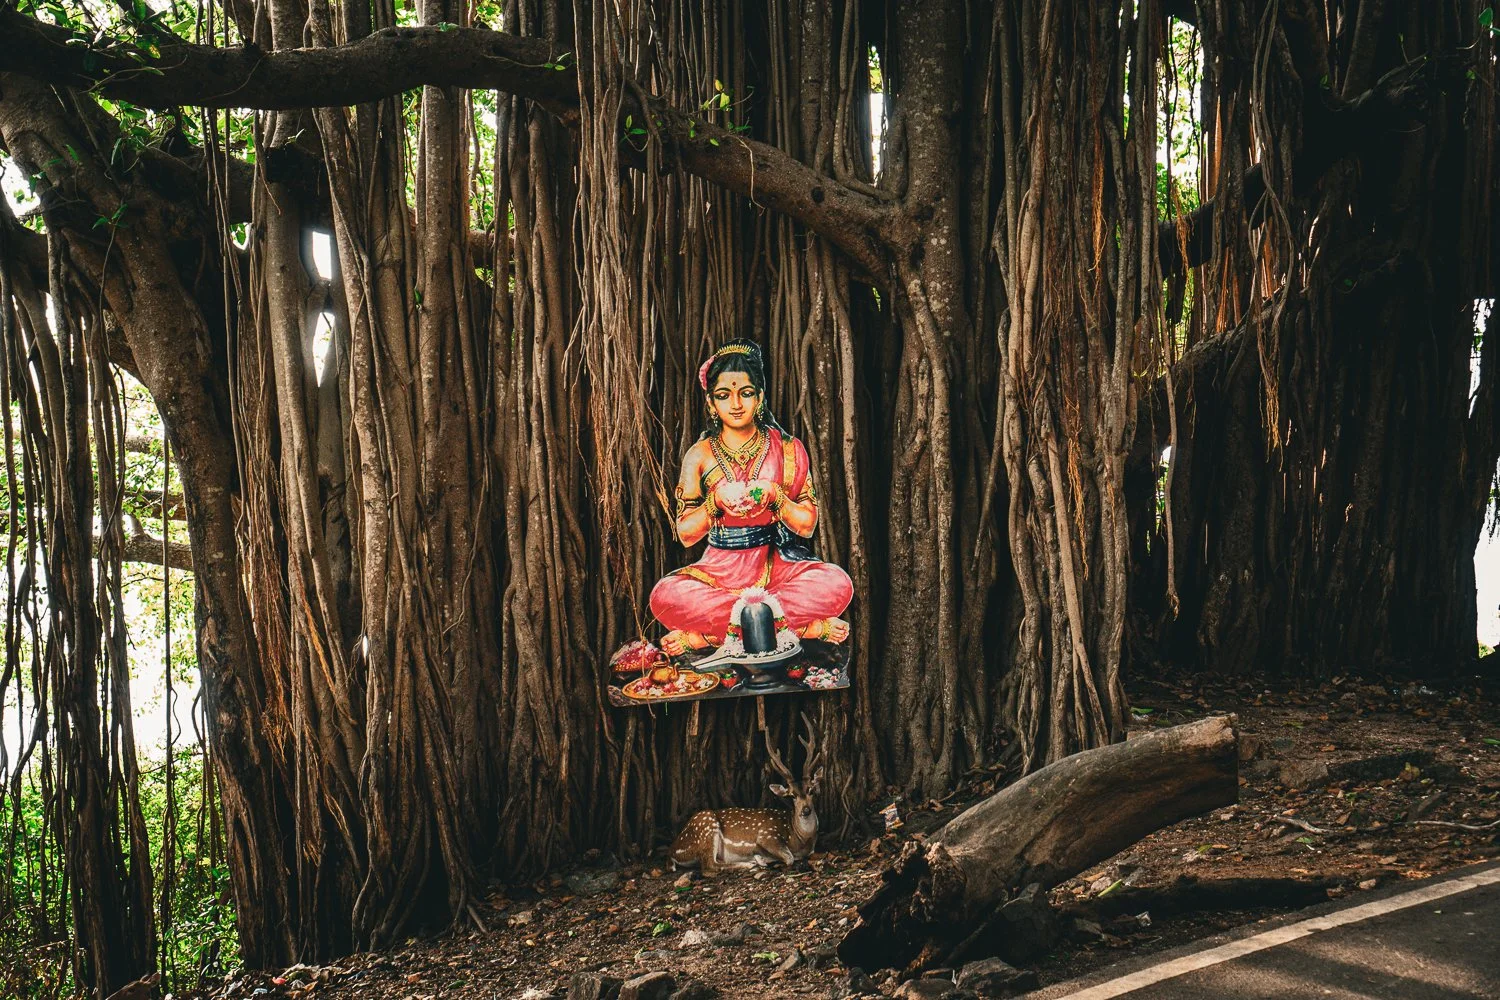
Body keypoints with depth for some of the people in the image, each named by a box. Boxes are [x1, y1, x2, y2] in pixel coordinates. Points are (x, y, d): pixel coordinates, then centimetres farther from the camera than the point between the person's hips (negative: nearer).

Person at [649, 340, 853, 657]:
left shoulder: (787, 449, 4)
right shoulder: (699, 456, 4)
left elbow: (807, 525, 3)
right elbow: (686, 534, 2)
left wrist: (775, 496, -15)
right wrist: (715, 501, -16)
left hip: (777, 564, 1)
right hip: (720, 568, 0)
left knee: (836, 584, -32)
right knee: (666, 595, -33)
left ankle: (702, 635, -26)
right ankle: (803, 626, -28)